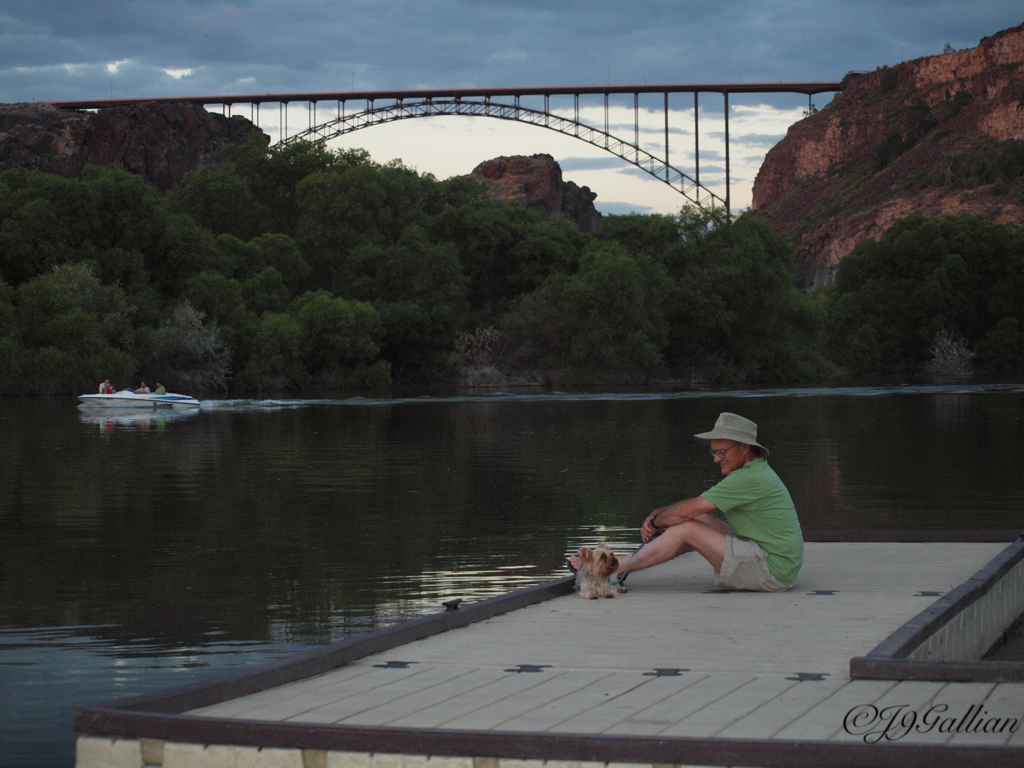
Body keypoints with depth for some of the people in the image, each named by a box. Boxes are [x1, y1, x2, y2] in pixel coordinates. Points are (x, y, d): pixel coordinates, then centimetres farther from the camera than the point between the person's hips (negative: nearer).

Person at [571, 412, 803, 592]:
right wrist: (657, 515, 3)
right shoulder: (754, 472, 15)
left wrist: (656, 521, 0)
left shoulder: (749, 479, -19)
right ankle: (618, 564, 8)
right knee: (699, 519, 9)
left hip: (773, 570, -10)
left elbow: (686, 510, -18)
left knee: (686, 529, -12)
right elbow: (693, 507, 17)